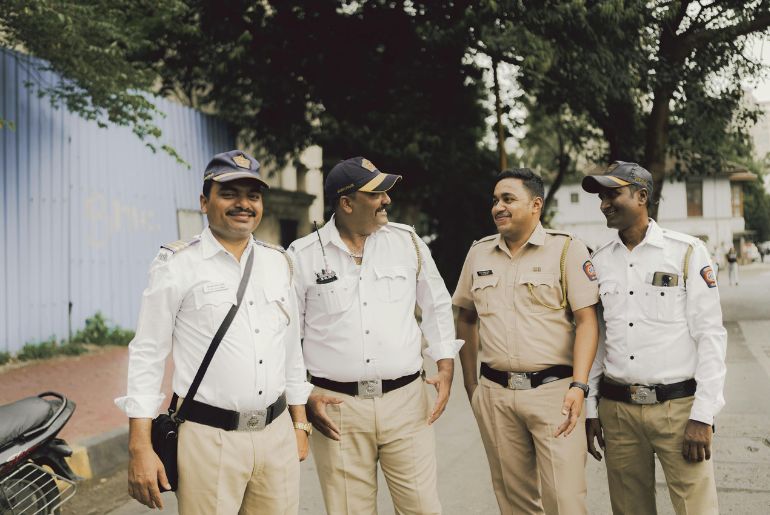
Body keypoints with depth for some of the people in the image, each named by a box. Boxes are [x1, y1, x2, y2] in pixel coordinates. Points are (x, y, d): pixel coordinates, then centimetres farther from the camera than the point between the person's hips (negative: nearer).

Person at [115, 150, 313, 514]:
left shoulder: (278, 262, 9)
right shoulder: (177, 265, -5)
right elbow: (147, 356, -5)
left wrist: (299, 423, 15)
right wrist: (140, 449, -9)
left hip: (278, 434, 4)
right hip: (209, 439, -4)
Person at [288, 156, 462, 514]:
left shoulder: (407, 242, 5)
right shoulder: (302, 255, -1)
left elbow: (437, 306, 14)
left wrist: (445, 367, 5)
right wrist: (304, 396, -3)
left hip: (405, 400, 2)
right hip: (336, 407, -1)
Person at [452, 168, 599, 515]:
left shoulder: (567, 249, -2)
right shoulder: (479, 253, 10)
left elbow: (587, 321, -7)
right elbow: (465, 319, 17)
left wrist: (578, 386, -17)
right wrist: (470, 384, 13)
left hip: (553, 389, -4)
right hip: (494, 393, 4)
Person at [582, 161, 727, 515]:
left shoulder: (687, 252, -3)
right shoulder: (599, 261, 8)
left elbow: (710, 335, -5)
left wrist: (702, 416, -10)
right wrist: (590, 409, 9)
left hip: (679, 406, -3)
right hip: (617, 410, 3)